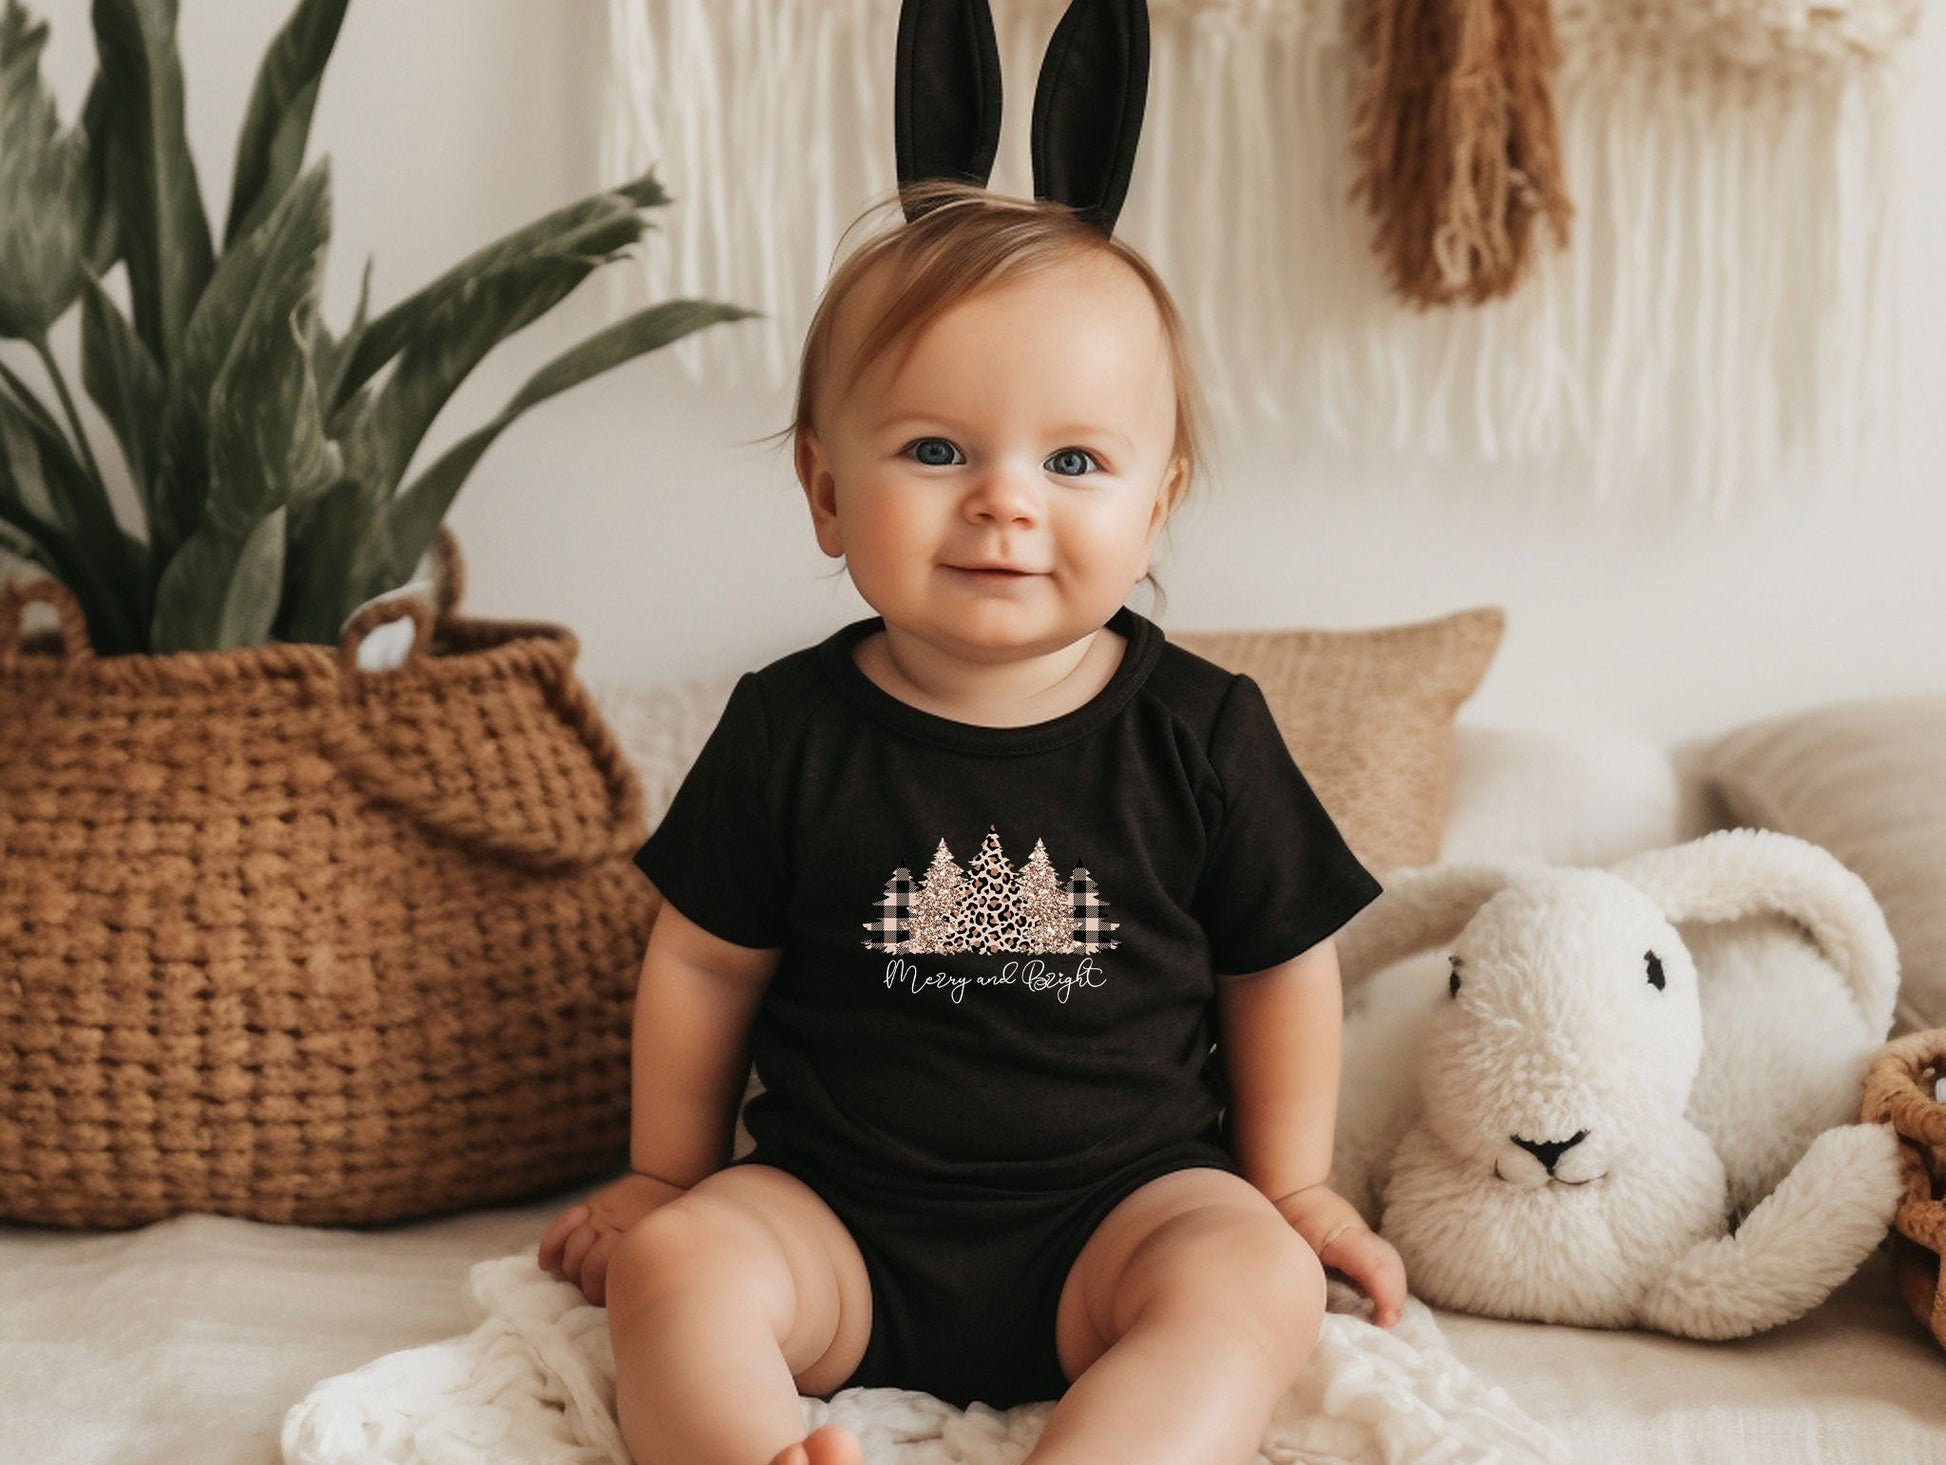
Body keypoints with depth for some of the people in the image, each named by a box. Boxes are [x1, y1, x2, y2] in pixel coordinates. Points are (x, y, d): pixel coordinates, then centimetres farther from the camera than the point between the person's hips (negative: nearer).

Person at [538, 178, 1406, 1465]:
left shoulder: (1200, 731, -6)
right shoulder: (788, 730, -5)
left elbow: (1279, 964, 8)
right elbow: (705, 963, 8)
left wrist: (1288, 1186, 13)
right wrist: (667, 1176, 16)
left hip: (1117, 1203, 0)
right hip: (835, 1209, 1)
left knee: (1253, 1278, -28)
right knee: (674, 1263, -24)